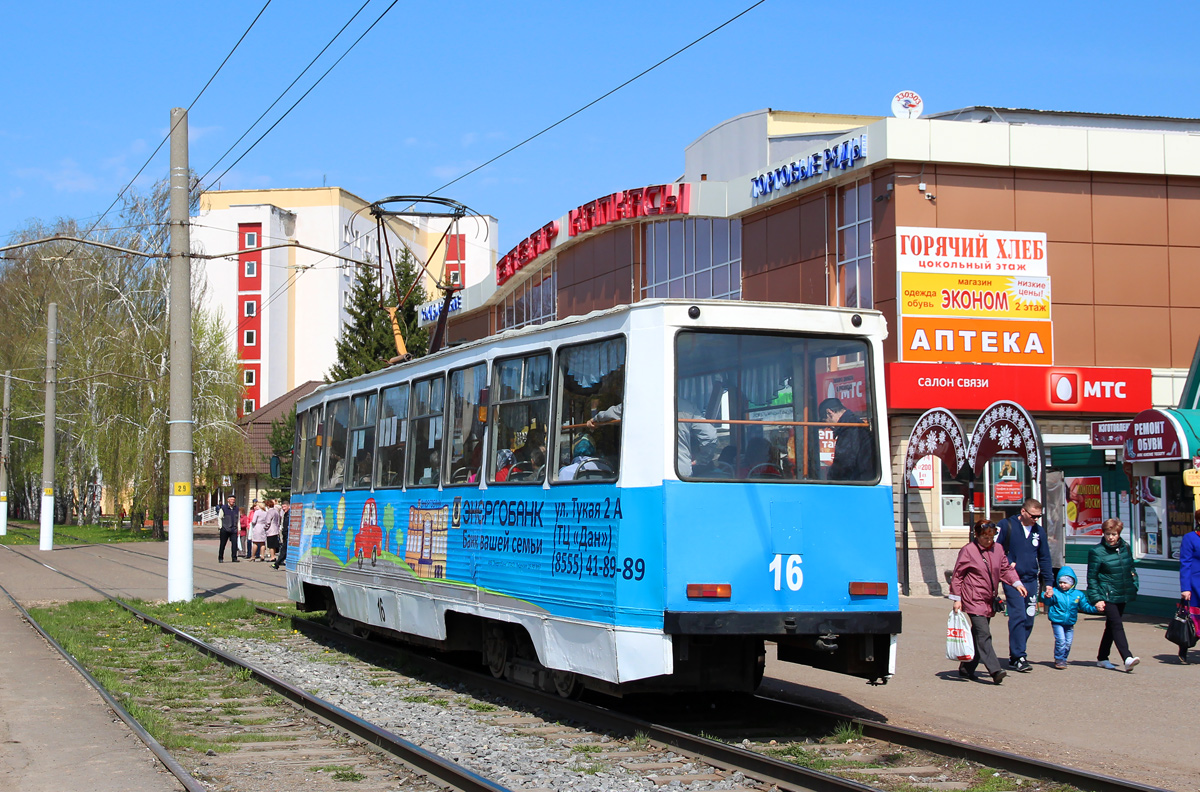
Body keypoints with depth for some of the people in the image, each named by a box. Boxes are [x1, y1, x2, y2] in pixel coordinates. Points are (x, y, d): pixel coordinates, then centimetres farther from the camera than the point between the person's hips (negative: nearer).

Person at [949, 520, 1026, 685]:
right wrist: (956, 599, -6)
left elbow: (1005, 569, 18)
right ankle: (995, 670, -22)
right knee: (983, 634, -15)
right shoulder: (968, 550, -8)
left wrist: (1016, 583, 1)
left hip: (989, 601, 6)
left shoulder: (997, 549, 8)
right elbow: (957, 575, -4)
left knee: (978, 635, 10)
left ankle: (966, 669, 20)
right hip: (973, 600, -6)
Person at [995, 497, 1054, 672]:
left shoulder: (1039, 531, 10)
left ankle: (1015, 655, 16)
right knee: (1018, 617, -13)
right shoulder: (1006, 526, -4)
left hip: (1032, 581, 5)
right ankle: (1019, 657, -11)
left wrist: (1048, 582, 12)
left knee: (1028, 620, 5)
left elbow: (1044, 559, 16)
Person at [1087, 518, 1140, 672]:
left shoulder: (1125, 547, 7)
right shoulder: (1097, 552, -9)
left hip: (1123, 595, 6)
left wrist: (1134, 586, 13)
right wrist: (1096, 598, -13)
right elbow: (1091, 578, -8)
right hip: (1107, 595, -6)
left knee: (1111, 626, 13)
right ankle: (1128, 659, -25)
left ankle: (1102, 658, 25)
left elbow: (1131, 569, 21)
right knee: (1117, 625, -16)